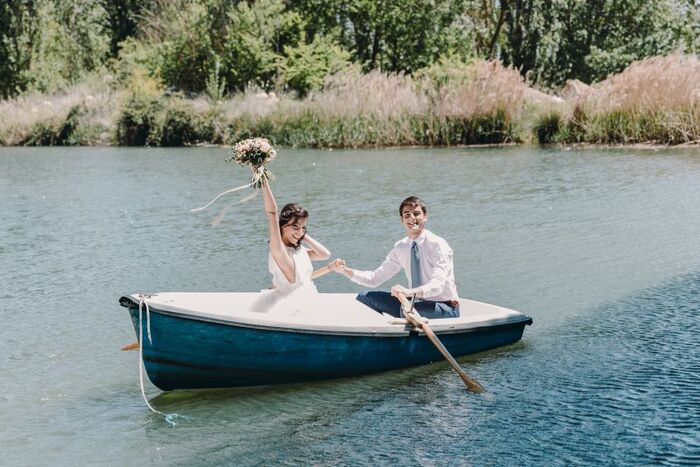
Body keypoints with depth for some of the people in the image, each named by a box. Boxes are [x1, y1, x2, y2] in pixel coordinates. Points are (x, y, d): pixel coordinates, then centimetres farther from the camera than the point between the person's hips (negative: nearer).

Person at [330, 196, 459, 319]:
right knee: (365, 296, -2)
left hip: (445, 309, -6)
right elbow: (376, 278, 6)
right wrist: (345, 270, -9)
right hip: (414, 303, 6)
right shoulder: (400, 248, 3)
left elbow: (437, 284, -30)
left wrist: (410, 292, -48)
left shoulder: (438, 245, -16)